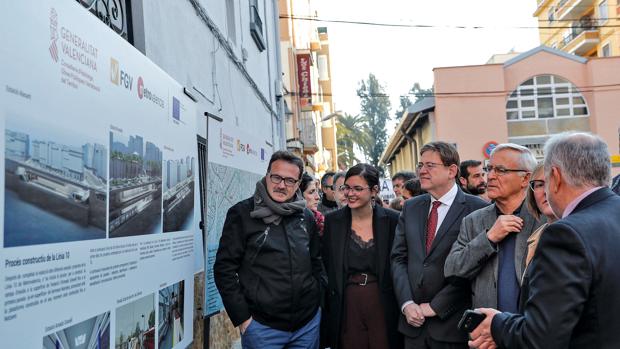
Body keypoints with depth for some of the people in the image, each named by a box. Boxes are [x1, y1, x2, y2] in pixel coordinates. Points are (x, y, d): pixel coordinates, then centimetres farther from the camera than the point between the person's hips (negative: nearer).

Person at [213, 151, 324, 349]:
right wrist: (242, 318, -10)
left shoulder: (306, 216, 6)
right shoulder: (242, 213, -6)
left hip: (309, 323, 4)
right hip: (262, 326, -4)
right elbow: (224, 268, -7)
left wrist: (317, 298, 9)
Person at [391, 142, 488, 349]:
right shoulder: (410, 207, 7)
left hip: (452, 324, -4)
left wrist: (435, 306, -11)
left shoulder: (476, 209, -9)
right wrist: (407, 303, -6)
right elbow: (398, 258, 5)